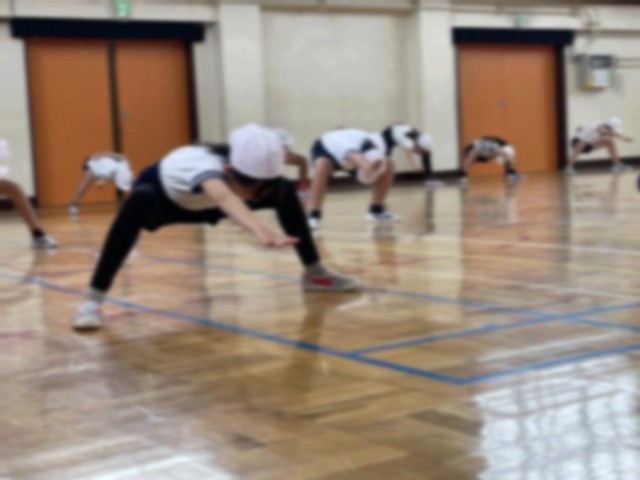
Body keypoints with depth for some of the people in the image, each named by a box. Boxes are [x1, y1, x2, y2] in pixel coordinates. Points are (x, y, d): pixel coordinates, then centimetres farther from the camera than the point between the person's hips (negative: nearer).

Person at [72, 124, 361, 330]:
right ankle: (93, 300, -36)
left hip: (201, 204, 6)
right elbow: (223, 197, -72)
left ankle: (315, 274, 11)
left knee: (286, 192, -8)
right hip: (162, 196, -5)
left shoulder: (257, 170, -31)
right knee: (140, 201, -43)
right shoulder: (206, 165, -50)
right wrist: (261, 231, -87)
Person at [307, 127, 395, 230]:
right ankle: (314, 215, -30)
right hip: (324, 148, -5)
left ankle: (376, 209, 6)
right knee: (322, 166, -40)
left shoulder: (378, 146, -31)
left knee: (388, 166, -11)